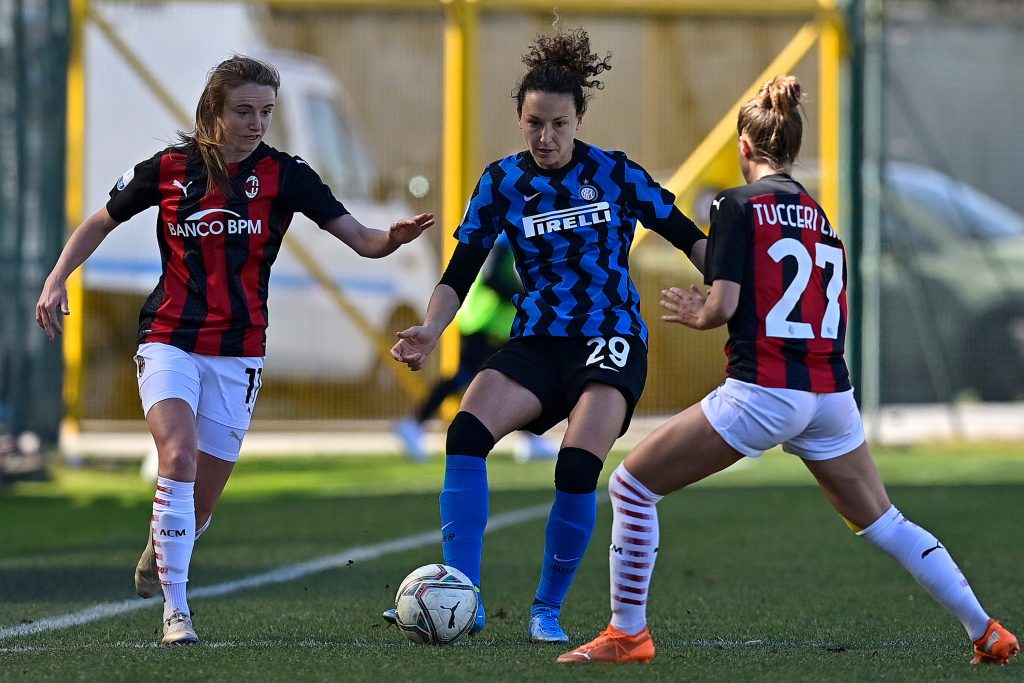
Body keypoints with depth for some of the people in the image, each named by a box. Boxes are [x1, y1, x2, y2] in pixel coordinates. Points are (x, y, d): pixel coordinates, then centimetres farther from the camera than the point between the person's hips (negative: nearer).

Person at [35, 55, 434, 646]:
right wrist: (57, 281, 2)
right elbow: (100, 223, 14)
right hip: (170, 341, -2)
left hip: (238, 353, 2)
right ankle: (176, 610, -22)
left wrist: (394, 238, -29)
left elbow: (360, 239, -7)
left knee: (204, 494, 6)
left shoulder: (283, 175, -2)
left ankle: (156, 564, 40)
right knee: (180, 456, -25)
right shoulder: (169, 169, -1)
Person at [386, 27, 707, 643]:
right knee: (467, 432, -24)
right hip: (538, 341, 2)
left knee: (577, 471, -23)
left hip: (612, 340, -2)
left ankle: (548, 610, -3)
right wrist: (431, 328, -19)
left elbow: (689, 237, 4)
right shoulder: (502, 183, 1)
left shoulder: (614, 173, -3)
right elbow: (461, 273, -1)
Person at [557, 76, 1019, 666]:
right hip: (830, 391, 6)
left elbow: (723, 307, -12)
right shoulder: (823, 218, 15)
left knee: (632, 486, 5)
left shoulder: (738, 207, -4)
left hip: (763, 391, -6)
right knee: (884, 523, 19)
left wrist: (696, 314, 12)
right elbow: (834, 315, 17)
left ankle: (628, 633, 3)